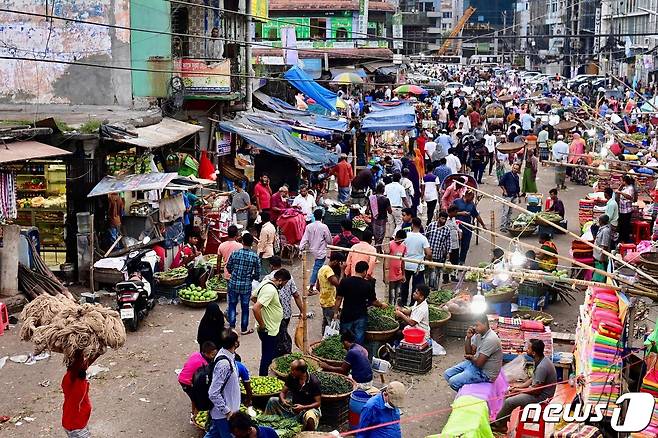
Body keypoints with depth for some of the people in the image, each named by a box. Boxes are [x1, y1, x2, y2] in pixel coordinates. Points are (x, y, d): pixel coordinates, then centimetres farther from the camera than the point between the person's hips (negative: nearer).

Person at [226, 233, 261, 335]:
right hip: (246, 286, 0)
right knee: (245, 307, 13)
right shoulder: (255, 257, -10)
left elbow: (228, 268, 3)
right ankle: (244, 329, 23)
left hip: (233, 284, 0)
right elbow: (257, 274, -5)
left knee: (232, 305, 15)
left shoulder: (235, 253, -8)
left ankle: (232, 326, 15)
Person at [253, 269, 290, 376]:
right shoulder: (271, 290, -27)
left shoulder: (266, 283, 3)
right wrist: (262, 325, -23)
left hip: (272, 329, 10)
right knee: (267, 358, 3)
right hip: (269, 331, -10)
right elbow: (255, 308, -34)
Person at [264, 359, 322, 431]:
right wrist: (283, 400, -20)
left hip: (308, 408, -5)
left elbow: (317, 403, -16)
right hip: (293, 406, 6)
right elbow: (283, 392, 4)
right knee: (272, 401, -7)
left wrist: (303, 407, -30)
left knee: (310, 417, -40)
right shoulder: (291, 377, -5)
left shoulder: (314, 382, -19)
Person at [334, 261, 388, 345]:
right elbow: (373, 301, -1)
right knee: (359, 340, 5)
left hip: (346, 315, 1)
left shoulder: (344, 281, -7)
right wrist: (381, 305, 18)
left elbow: (339, 298, -5)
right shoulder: (368, 285, -9)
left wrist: (336, 312, 3)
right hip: (361, 316, -1)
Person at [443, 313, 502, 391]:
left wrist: (471, 357, -3)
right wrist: (468, 338, -8)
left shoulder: (490, 339, -28)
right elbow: (469, 352, 7)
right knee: (447, 374, 4)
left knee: (453, 382, -18)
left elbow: (479, 363, -26)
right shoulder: (478, 334, 2)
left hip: (485, 373, -9)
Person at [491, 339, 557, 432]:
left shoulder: (542, 367, -30)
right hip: (538, 389, 10)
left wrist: (519, 390, -12)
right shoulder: (542, 360, 2)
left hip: (541, 396, -10)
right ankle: (502, 423, 11)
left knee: (509, 402, -14)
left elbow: (536, 390, -25)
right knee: (509, 393, 10)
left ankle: (497, 425, 6)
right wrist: (521, 385, 4)